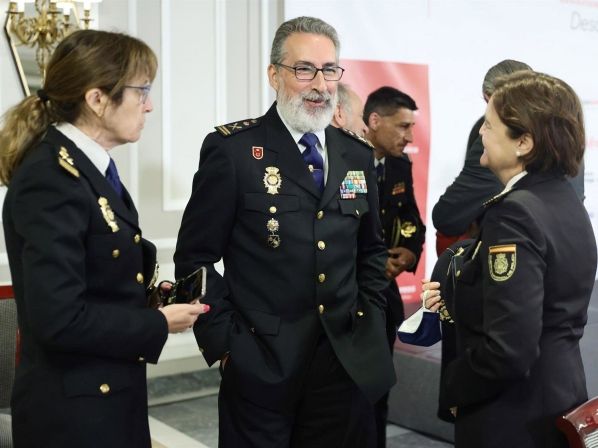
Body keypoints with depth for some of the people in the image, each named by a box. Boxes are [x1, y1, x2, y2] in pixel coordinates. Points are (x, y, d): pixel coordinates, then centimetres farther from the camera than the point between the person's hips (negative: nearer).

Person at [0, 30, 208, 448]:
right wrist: (158, 325, -16)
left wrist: (147, 297, 1)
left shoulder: (89, 166, 7)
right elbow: (58, 319, -26)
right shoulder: (52, 179, -22)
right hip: (72, 410, -9)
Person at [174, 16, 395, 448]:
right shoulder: (232, 148, -8)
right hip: (260, 366, -4)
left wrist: (369, 318, 7)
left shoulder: (358, 153, 8)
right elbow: (195, 258, -7)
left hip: (347, 362, 5)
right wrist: (224, 343, -10)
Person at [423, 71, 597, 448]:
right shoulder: (565, 200, 4)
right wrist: (455, 297, 9)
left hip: (515, 417, -9)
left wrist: (453, 386, -12)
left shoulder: (515, 212, -24)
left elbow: (508, 351, -29)